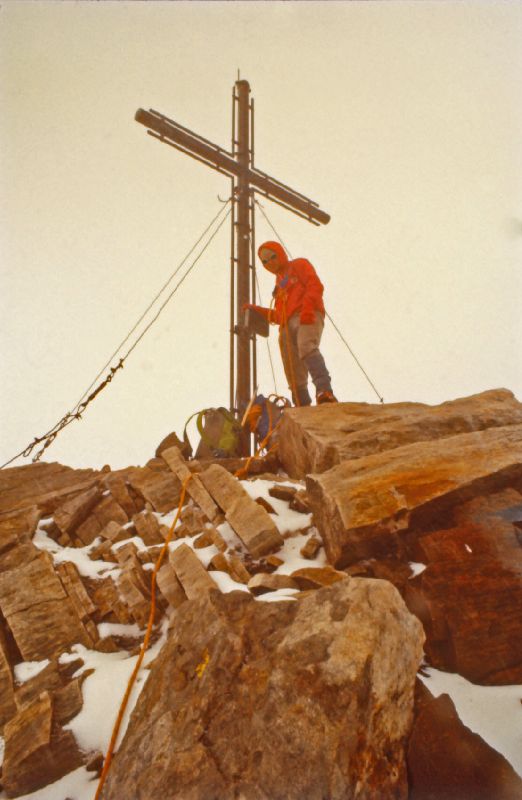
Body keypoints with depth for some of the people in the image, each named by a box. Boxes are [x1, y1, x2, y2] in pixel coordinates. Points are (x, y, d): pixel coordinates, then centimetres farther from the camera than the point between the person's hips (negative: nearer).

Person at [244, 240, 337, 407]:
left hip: (308, 317, -7)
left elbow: (315, 286, -2)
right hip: (288, 324, 7)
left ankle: (324, 391, -57)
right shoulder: (279, 283, 36)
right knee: (295, 376, -4)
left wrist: (307, 308, -18)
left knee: (307, 347, -38)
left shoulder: (300, 265, 17)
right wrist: (257, 310, 26)